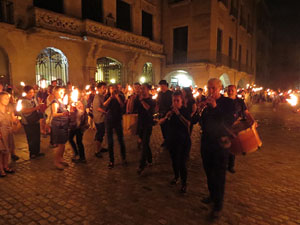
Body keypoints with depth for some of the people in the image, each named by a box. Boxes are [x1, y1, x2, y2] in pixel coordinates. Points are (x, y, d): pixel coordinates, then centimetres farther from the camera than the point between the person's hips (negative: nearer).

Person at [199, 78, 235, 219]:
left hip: (220, 143, -4)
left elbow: (229, 123, -19)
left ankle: (218, 205, 17)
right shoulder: (205, 102, 3)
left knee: (219, 175, 1)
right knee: (209, 172, 17)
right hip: (206, 141, 5)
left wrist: (216, 107, -25)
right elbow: (200, 121, 1)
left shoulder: (228, 102, -8)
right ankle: (212, 195, 39)